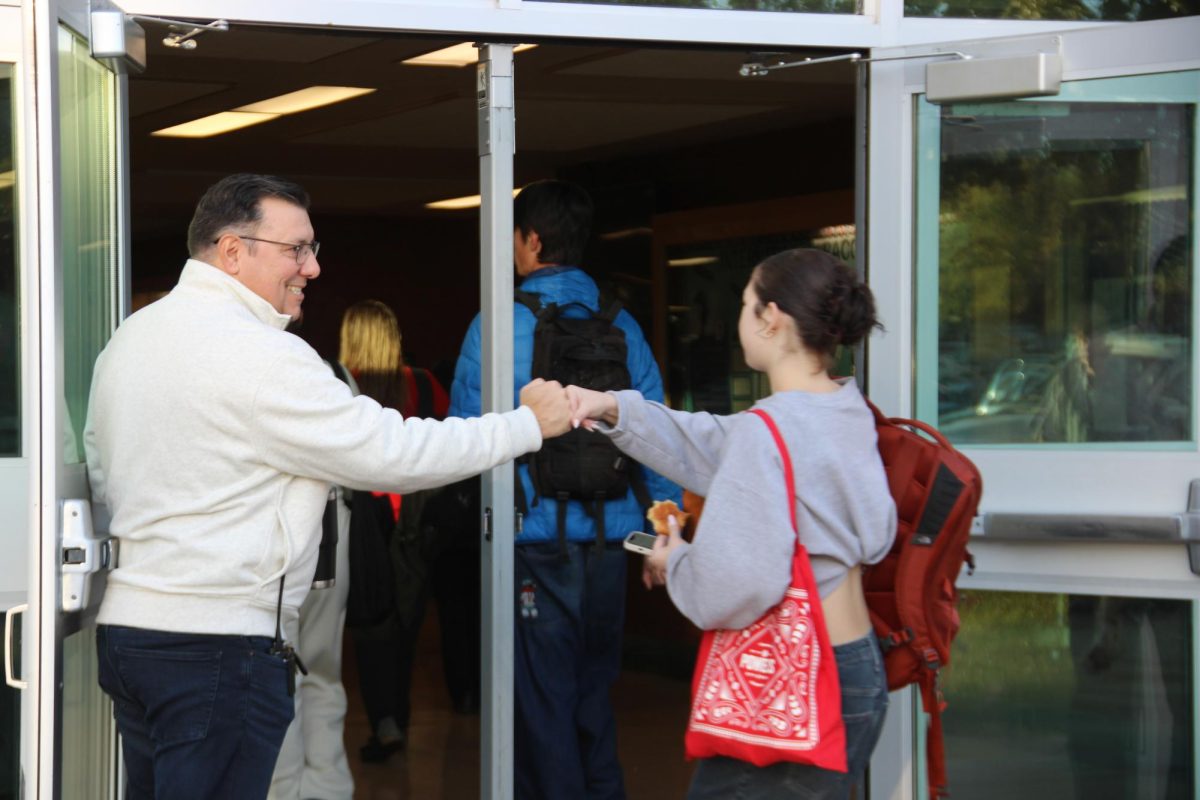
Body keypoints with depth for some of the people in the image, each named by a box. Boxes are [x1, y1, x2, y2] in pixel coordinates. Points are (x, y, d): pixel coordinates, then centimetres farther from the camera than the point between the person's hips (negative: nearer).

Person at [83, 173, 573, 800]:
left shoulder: (130, 337, 13)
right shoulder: (260, 355, -15)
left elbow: (101, 480, 22)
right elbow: (393, 454, -15)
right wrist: (529, 423, -6)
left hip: (126, 625, 9)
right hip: (216, 642, -9)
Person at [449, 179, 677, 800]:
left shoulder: (500, 326, -8)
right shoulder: (620, 326, 4)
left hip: (536, 544, -5)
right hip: (609, 540, 5)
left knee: (542, 703, 2)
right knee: (593, 695, 16)